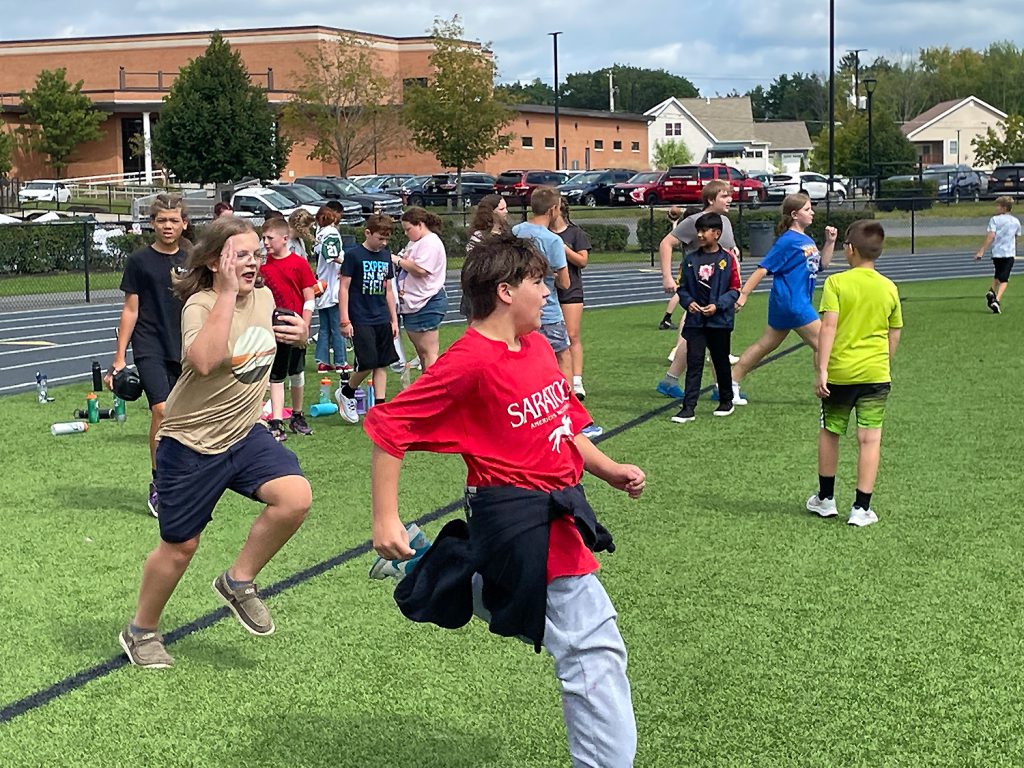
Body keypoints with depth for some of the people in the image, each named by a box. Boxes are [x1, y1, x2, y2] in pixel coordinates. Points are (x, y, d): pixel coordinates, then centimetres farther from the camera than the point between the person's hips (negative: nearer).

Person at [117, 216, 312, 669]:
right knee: (179, 546, 7)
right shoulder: (200, 305, -19)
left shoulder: (265, 297, 0)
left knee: (296, 497, -20)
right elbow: (204, 361, -40)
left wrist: (299, 335, -1)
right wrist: (226, 293, -35)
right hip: (191, 443, -5)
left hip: (244, 434, 5)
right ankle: (141, 631, 33)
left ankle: (239, 581, 3)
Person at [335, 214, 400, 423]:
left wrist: (394, 319, 14)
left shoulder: (386, 256, 11)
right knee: (367, 363, -11)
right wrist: (345, 321, -12)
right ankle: (346, 393, 15)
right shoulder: (353, 255, -7)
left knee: (382, 364, 4)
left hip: (382, 320, 6)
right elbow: (343, 288, -8)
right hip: (361, 321, -6)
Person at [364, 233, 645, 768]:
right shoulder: (471, 361, -19)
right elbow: (388, 427, -16)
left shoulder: (538, 346, 6)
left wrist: (610, 471, 9)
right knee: (594, 647, -5)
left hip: (557, 510, 9)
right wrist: (385, 520, -16)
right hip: (519, 519, -9)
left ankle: (420, 567, 36)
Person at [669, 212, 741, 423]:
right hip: (695, 320, 2)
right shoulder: (690, 259, 4)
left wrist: (718, 305, -15)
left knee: (721, 362, 12)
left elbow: (734, 290, -2)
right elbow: (682, 287, 10)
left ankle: (726, 401, 29)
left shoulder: (727, 260, -4)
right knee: (694, 363, -3)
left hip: (720, 320, -2)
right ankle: (688, 408, -5)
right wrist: (688, 302, -9)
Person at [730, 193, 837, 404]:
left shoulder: (806, 240, 13)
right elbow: (763, 268, -16)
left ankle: (731, 383, 17)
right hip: (791, 302, -10)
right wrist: (743, 294, -19)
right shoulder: (787, 241, -14)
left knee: (765, 345, 13)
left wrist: (830, 242, 6)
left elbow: (822, 264, 20)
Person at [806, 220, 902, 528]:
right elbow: (894, 335, 10)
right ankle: (861, 508, 0)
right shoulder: (889, 288, 4)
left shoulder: (836, 282, -7)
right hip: (876, 373, 2)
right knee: (870, 438, 1)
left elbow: (828, 325, -16)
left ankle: (825, 499, 28)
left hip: (839, 372, -2)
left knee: (829, 433, 16)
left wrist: (821, 369, -16)